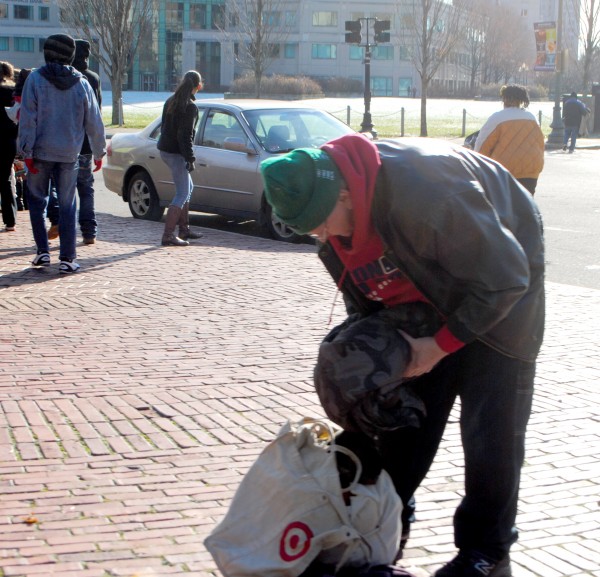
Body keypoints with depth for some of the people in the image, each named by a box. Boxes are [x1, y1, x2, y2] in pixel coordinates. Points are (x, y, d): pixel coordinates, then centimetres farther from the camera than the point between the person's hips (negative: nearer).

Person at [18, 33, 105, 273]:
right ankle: (68, 258, 3)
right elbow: (94, 122, 5)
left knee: (37, 201, 13)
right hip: (69, 154, 1)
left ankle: (43, 251, 10)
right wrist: (99, 152, 15)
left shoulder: (35, 79, -5)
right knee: (67, 205, 6)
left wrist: (27, 151, -8)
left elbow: (27, 118, -10)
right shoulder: (81, 84, 2)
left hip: (41, 153, -1)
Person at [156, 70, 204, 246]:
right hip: (176, 152, -9)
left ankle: (184, 228, 27)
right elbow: (185, 135, -21)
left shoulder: (171, 101, 11)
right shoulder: (190, 107, -16)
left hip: (165, 149, 9)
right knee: (182, 194, -5)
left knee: (188, 187, 22)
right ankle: (168, 235, -10)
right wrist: (190, 159, -19)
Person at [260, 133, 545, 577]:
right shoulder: (336, 217, -15)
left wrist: (442, 345, -27)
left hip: (498, 294, -6)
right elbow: (362, 300, 3)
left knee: (491, 431, -6)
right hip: (427, 302, 7)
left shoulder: (423, 191, -40)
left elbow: (504, 278, -31)